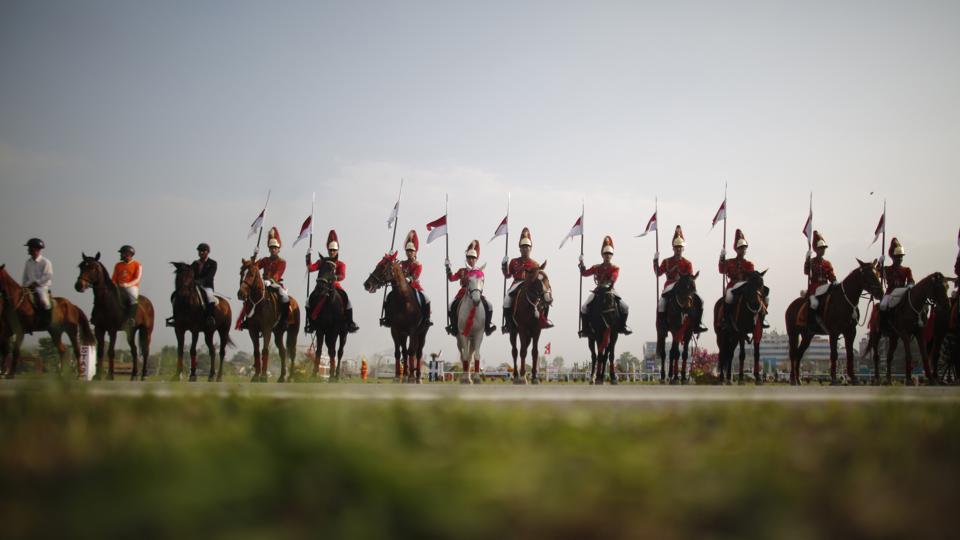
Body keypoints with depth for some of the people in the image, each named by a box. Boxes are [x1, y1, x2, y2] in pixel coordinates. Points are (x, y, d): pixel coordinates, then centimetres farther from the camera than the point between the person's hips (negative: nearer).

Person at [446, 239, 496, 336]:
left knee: (488, 306, -21)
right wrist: (448, 267, -6)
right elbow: (451, 278, 5)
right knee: (452, 306, -22)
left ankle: (488, 326, -8)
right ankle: (453, 327, -10)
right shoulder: (462, 271, 12)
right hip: (463, 293, 1)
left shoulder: (480, 272, 8)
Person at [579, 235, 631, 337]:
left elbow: (614, 278, -15)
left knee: (625, 307, -14)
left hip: (610, 290, -1)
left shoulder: (615, 268, 2)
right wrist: (581, 263, -7)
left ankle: (622, 326, 5)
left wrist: (608, 284, -32)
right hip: (598, 290, 1)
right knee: (584, 308, -15)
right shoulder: (597, 267, 8)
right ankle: (585, 329, -4)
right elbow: (584, 273, 5)